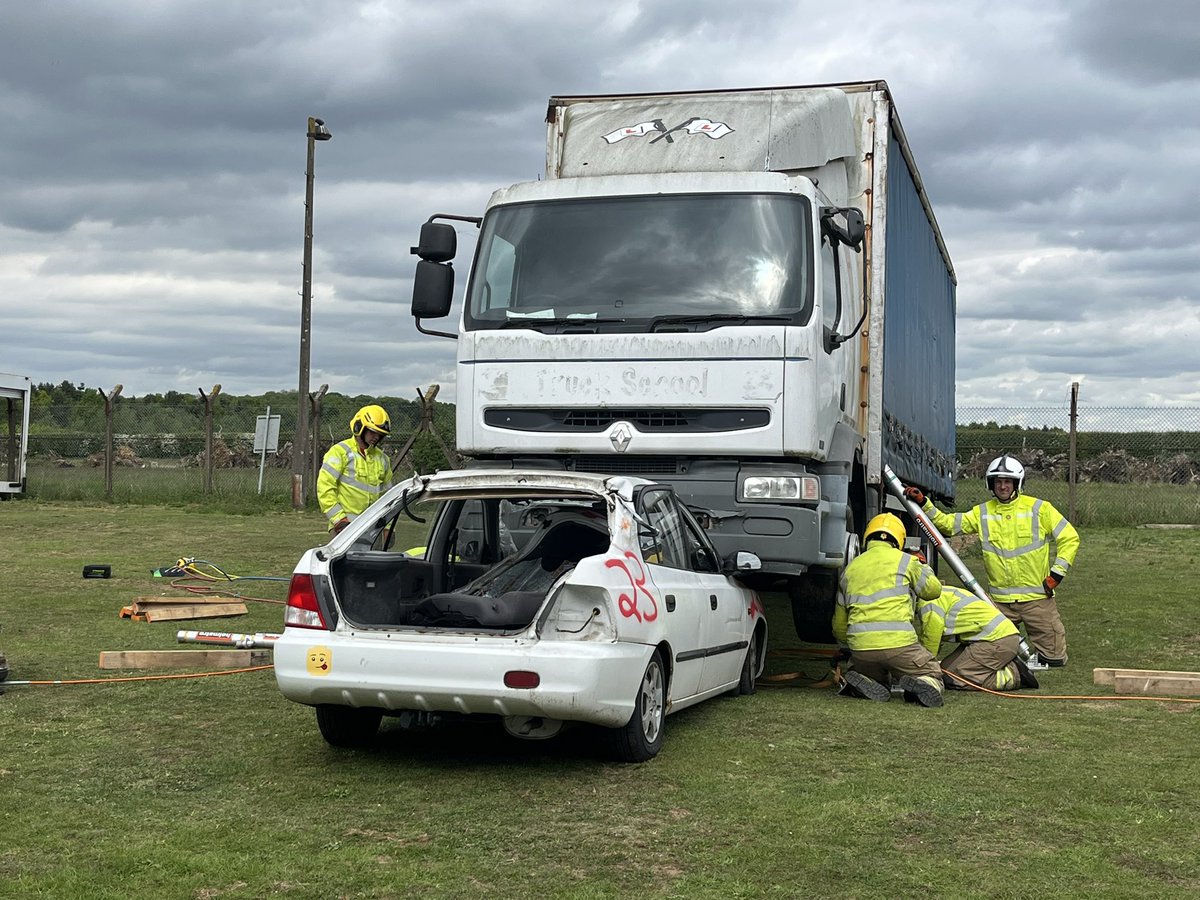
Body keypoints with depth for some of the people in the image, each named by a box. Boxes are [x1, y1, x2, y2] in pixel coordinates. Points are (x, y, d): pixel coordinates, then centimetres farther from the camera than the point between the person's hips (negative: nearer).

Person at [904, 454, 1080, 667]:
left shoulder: (1039, 509, 0)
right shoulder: (983, 513, 8)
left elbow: (1070, 538, 3)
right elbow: (948, 524, 4)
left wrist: (1057, 573, -4)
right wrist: (923, 504, -7)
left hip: (1037, 596, -2)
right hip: (1000, 600, 2)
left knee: (1054, 658, -1)